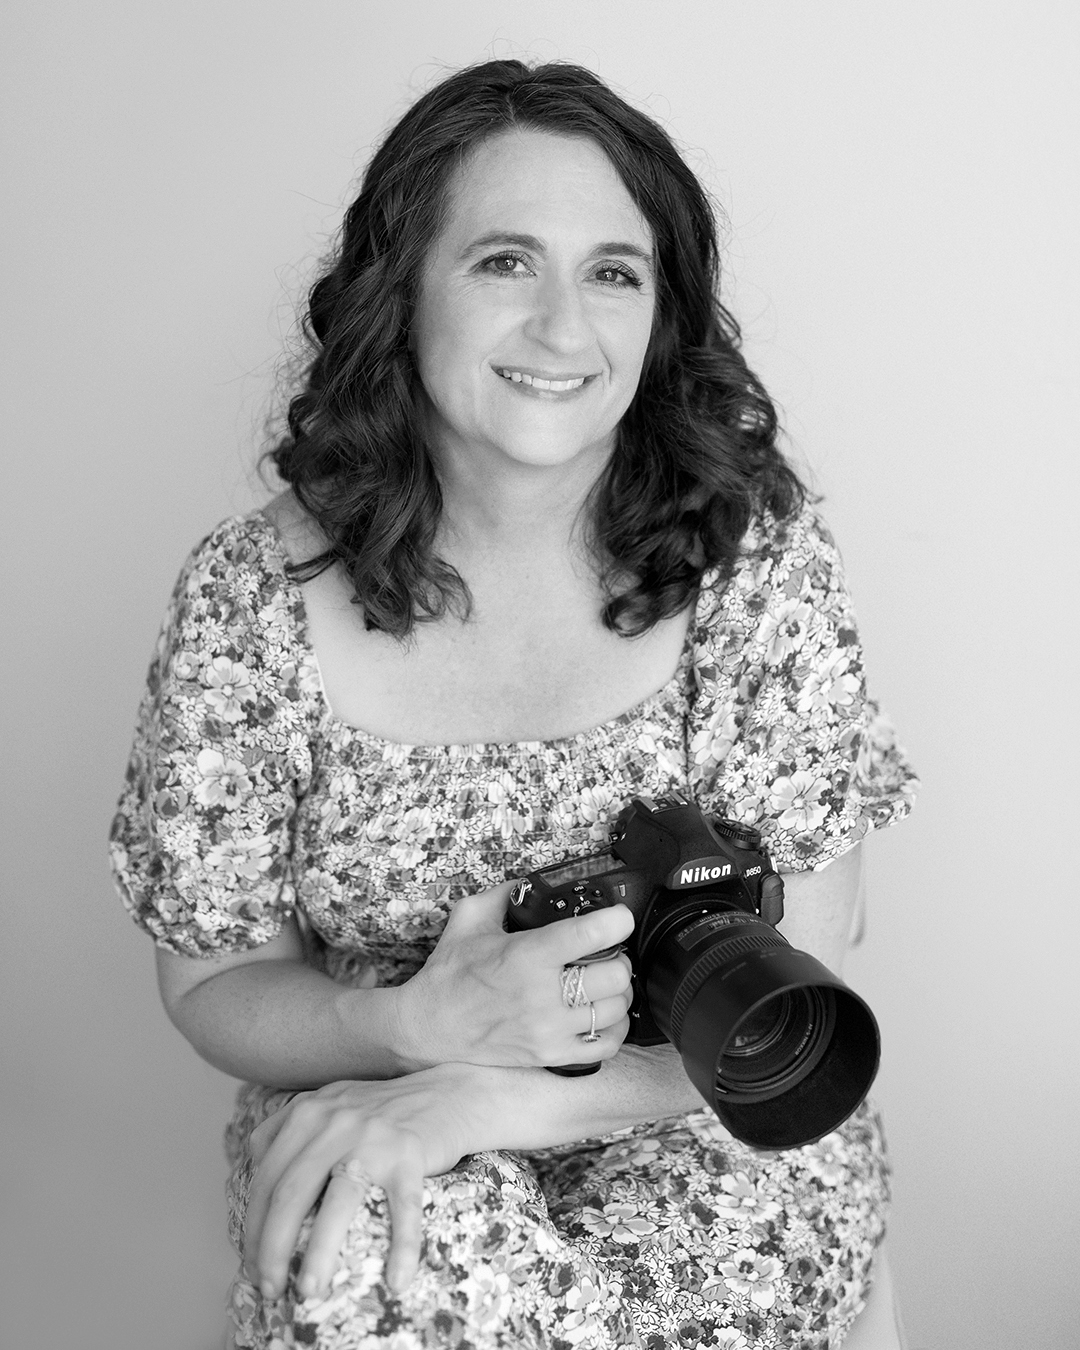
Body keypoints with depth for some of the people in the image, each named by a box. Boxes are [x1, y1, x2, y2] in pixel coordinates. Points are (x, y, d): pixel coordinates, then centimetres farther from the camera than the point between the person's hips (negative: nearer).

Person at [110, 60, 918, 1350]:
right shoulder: (249, 599, -11)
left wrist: (496, 1097, -25)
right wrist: (420, 1025, -25)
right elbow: (212, 985, -3)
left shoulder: (755, 556, -11)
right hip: (361, 1112, 0)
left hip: (695, 1127, 1)